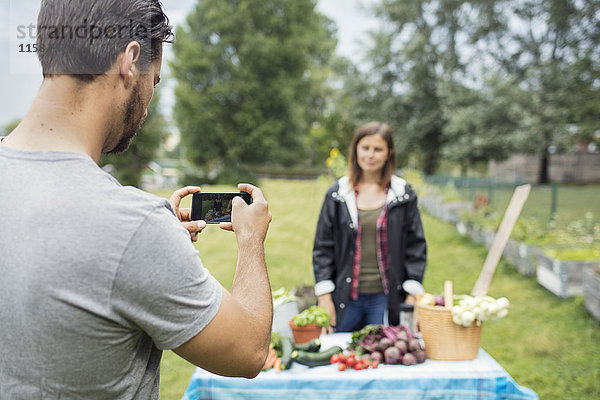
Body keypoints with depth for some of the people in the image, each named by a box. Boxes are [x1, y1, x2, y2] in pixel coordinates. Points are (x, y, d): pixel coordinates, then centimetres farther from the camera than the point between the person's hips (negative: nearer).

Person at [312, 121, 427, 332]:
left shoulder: (404, 195, 3)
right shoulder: (337, 194, 4)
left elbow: (416, 247, 5)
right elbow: (323, 247, 5)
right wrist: (324, 296, -1)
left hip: (386, 299, 0)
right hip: (346, 299, 1)